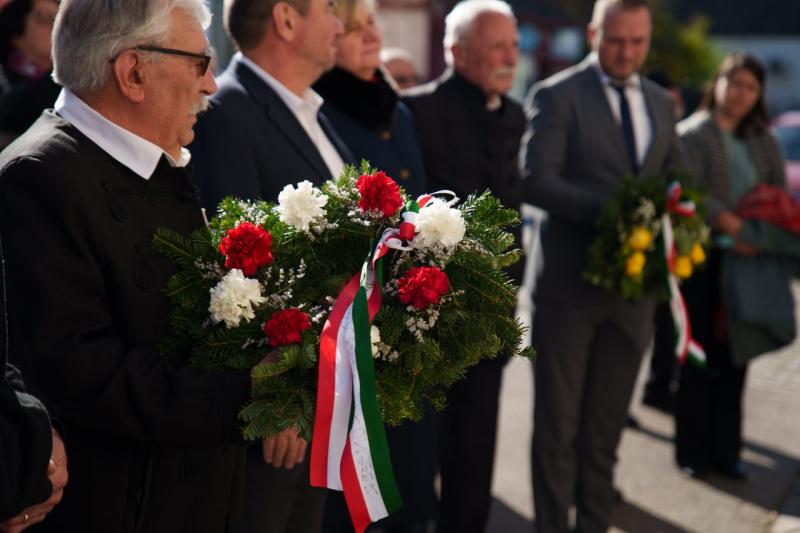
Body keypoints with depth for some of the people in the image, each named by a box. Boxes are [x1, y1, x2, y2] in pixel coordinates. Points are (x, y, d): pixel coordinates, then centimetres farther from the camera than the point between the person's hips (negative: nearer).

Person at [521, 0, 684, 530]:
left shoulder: (661, 103, 13)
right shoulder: (555, 95, -6)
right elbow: (535, 181, -16)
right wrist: (611, 208, -27)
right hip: (570, 282, -5)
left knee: (607, 422, 12)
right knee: (558, 420, 4)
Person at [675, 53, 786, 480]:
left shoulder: (764, 142, 13)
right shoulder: (692, 133, -2)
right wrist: (733, 225, -23)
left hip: (746, 262, 4)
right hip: (703, 257, -4)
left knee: (734, 358, 7)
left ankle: (724, 450, 15)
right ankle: (692, 452, 11)